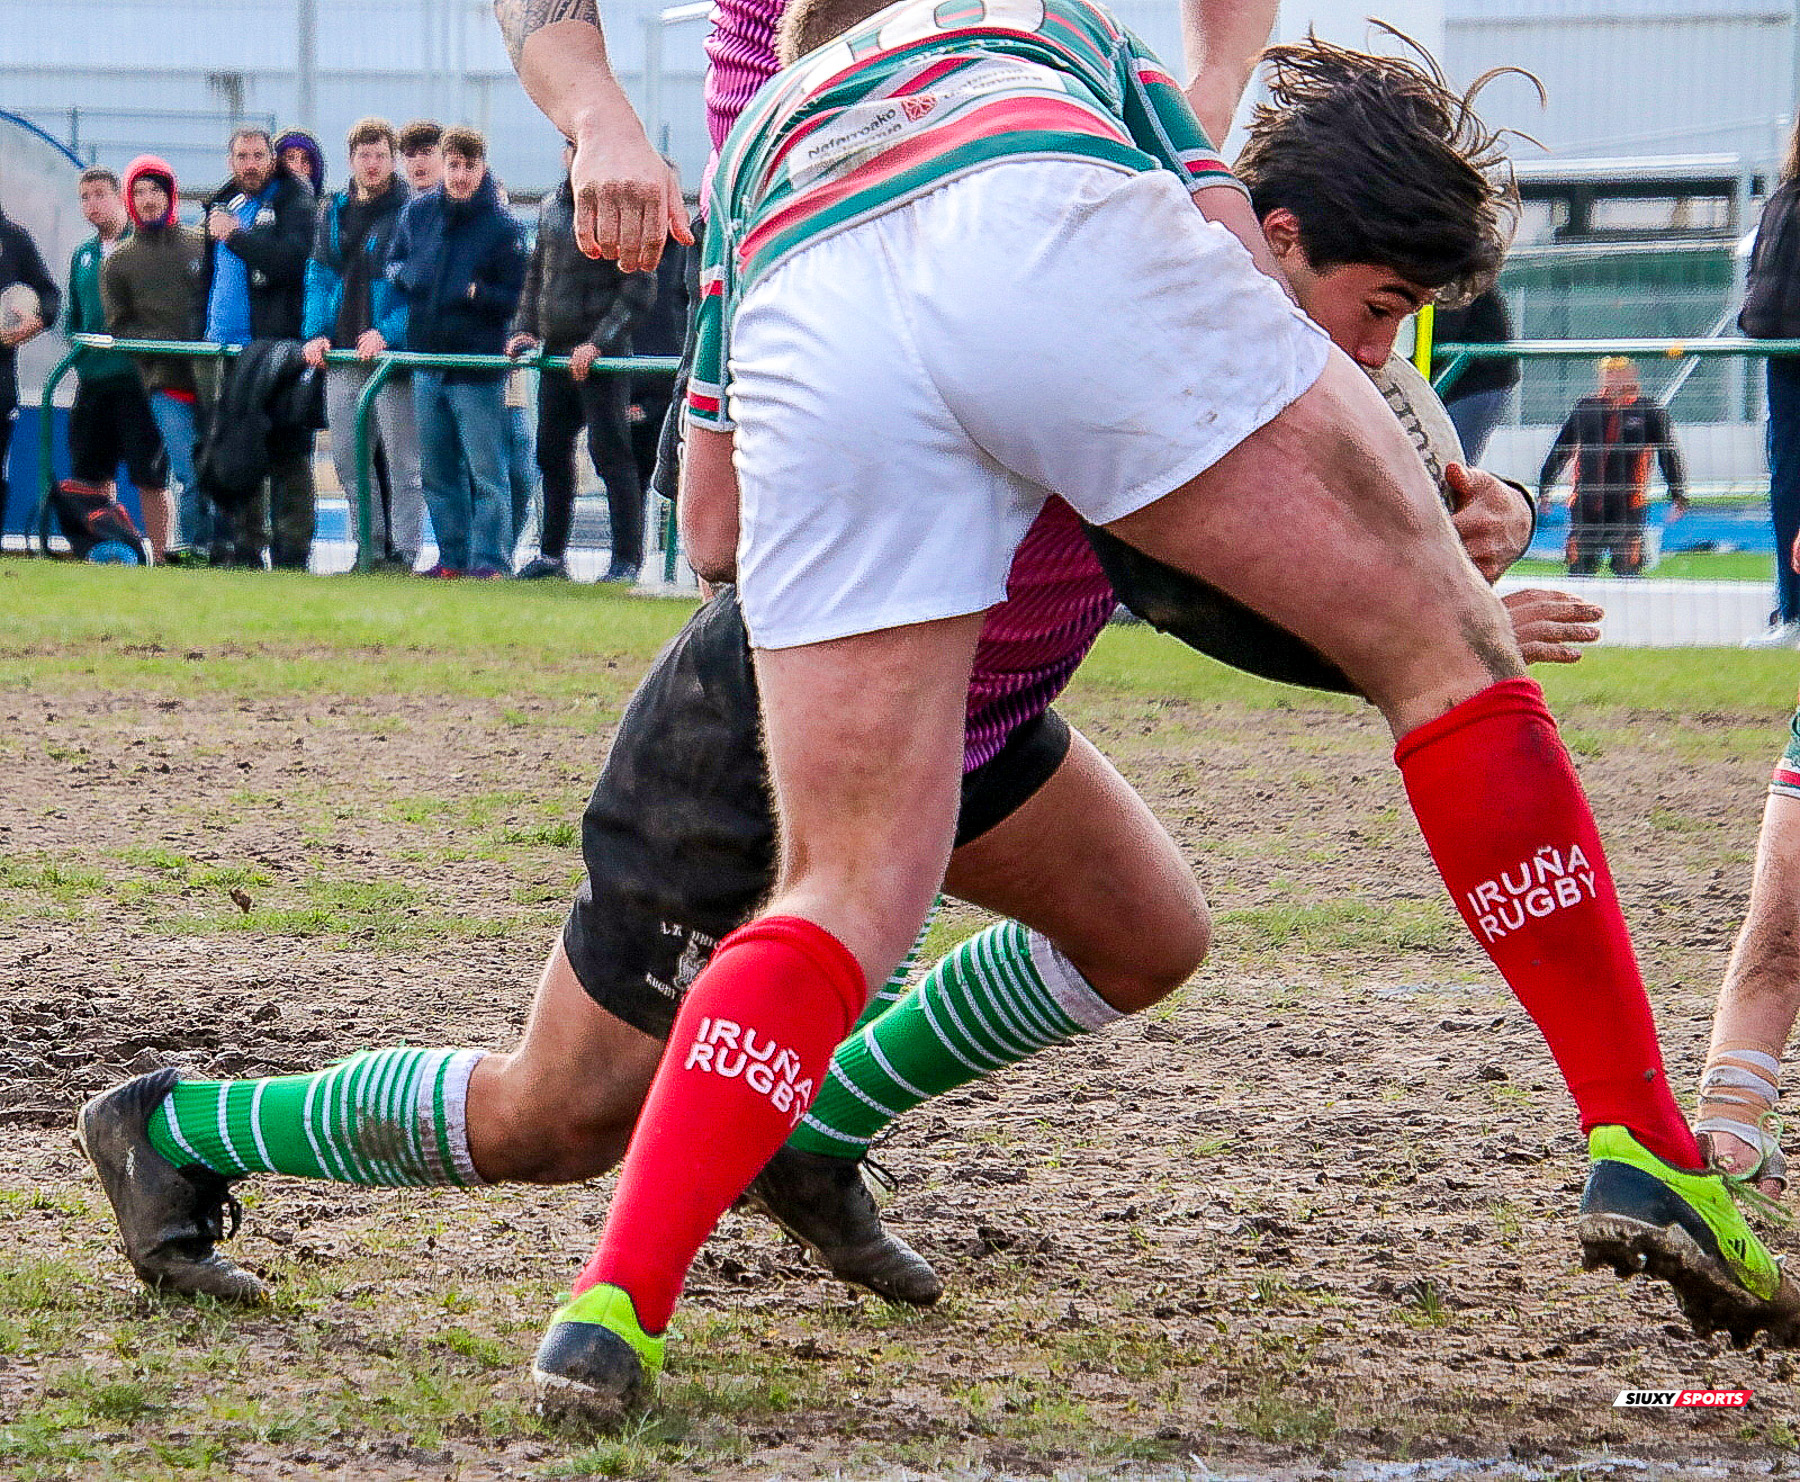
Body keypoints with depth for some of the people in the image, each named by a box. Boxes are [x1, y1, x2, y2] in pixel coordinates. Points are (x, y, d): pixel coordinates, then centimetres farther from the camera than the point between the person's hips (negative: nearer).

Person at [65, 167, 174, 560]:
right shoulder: (83, 256, 18)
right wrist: (78, 361, 12)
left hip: (139, 377, -7)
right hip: (92, 379, 7)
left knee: (151, 476, -6)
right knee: (92, 475, 8)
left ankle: (159, 554, -4)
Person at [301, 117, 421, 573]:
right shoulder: (334, 212, 14)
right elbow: (318, 275, 17)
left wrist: (389, 332, -19)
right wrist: (316, 332, 2)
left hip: (394, 352, -6)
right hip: (342, 356, 6)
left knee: (402, 462, -4)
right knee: (348, 461, 8)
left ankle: (403, 551, 0)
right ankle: (372, 549, 15)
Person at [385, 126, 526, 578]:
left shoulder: (501, 225, -6)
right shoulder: (418, 212, 8)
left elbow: (516, 300, -5)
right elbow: (394, 264, 20)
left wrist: (475, 293, -20)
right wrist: (408, 276, -2)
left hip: (479, 364, -5)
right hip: (427, 359, 5)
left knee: (486, 471, -5)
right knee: (437, 472, 11)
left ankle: (490, 558, -2)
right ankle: (453, 555, 19)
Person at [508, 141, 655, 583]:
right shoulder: (551, 207, 13)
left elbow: (638, 290, -12)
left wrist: (598, 342, -18)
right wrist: (523, 330, 10)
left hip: (602, 353, -7)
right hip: (554, 349, 7)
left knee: (609, 451, -7)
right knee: (551, 451, 10)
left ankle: (627, 559, -3)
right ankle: (551, 554, 19)